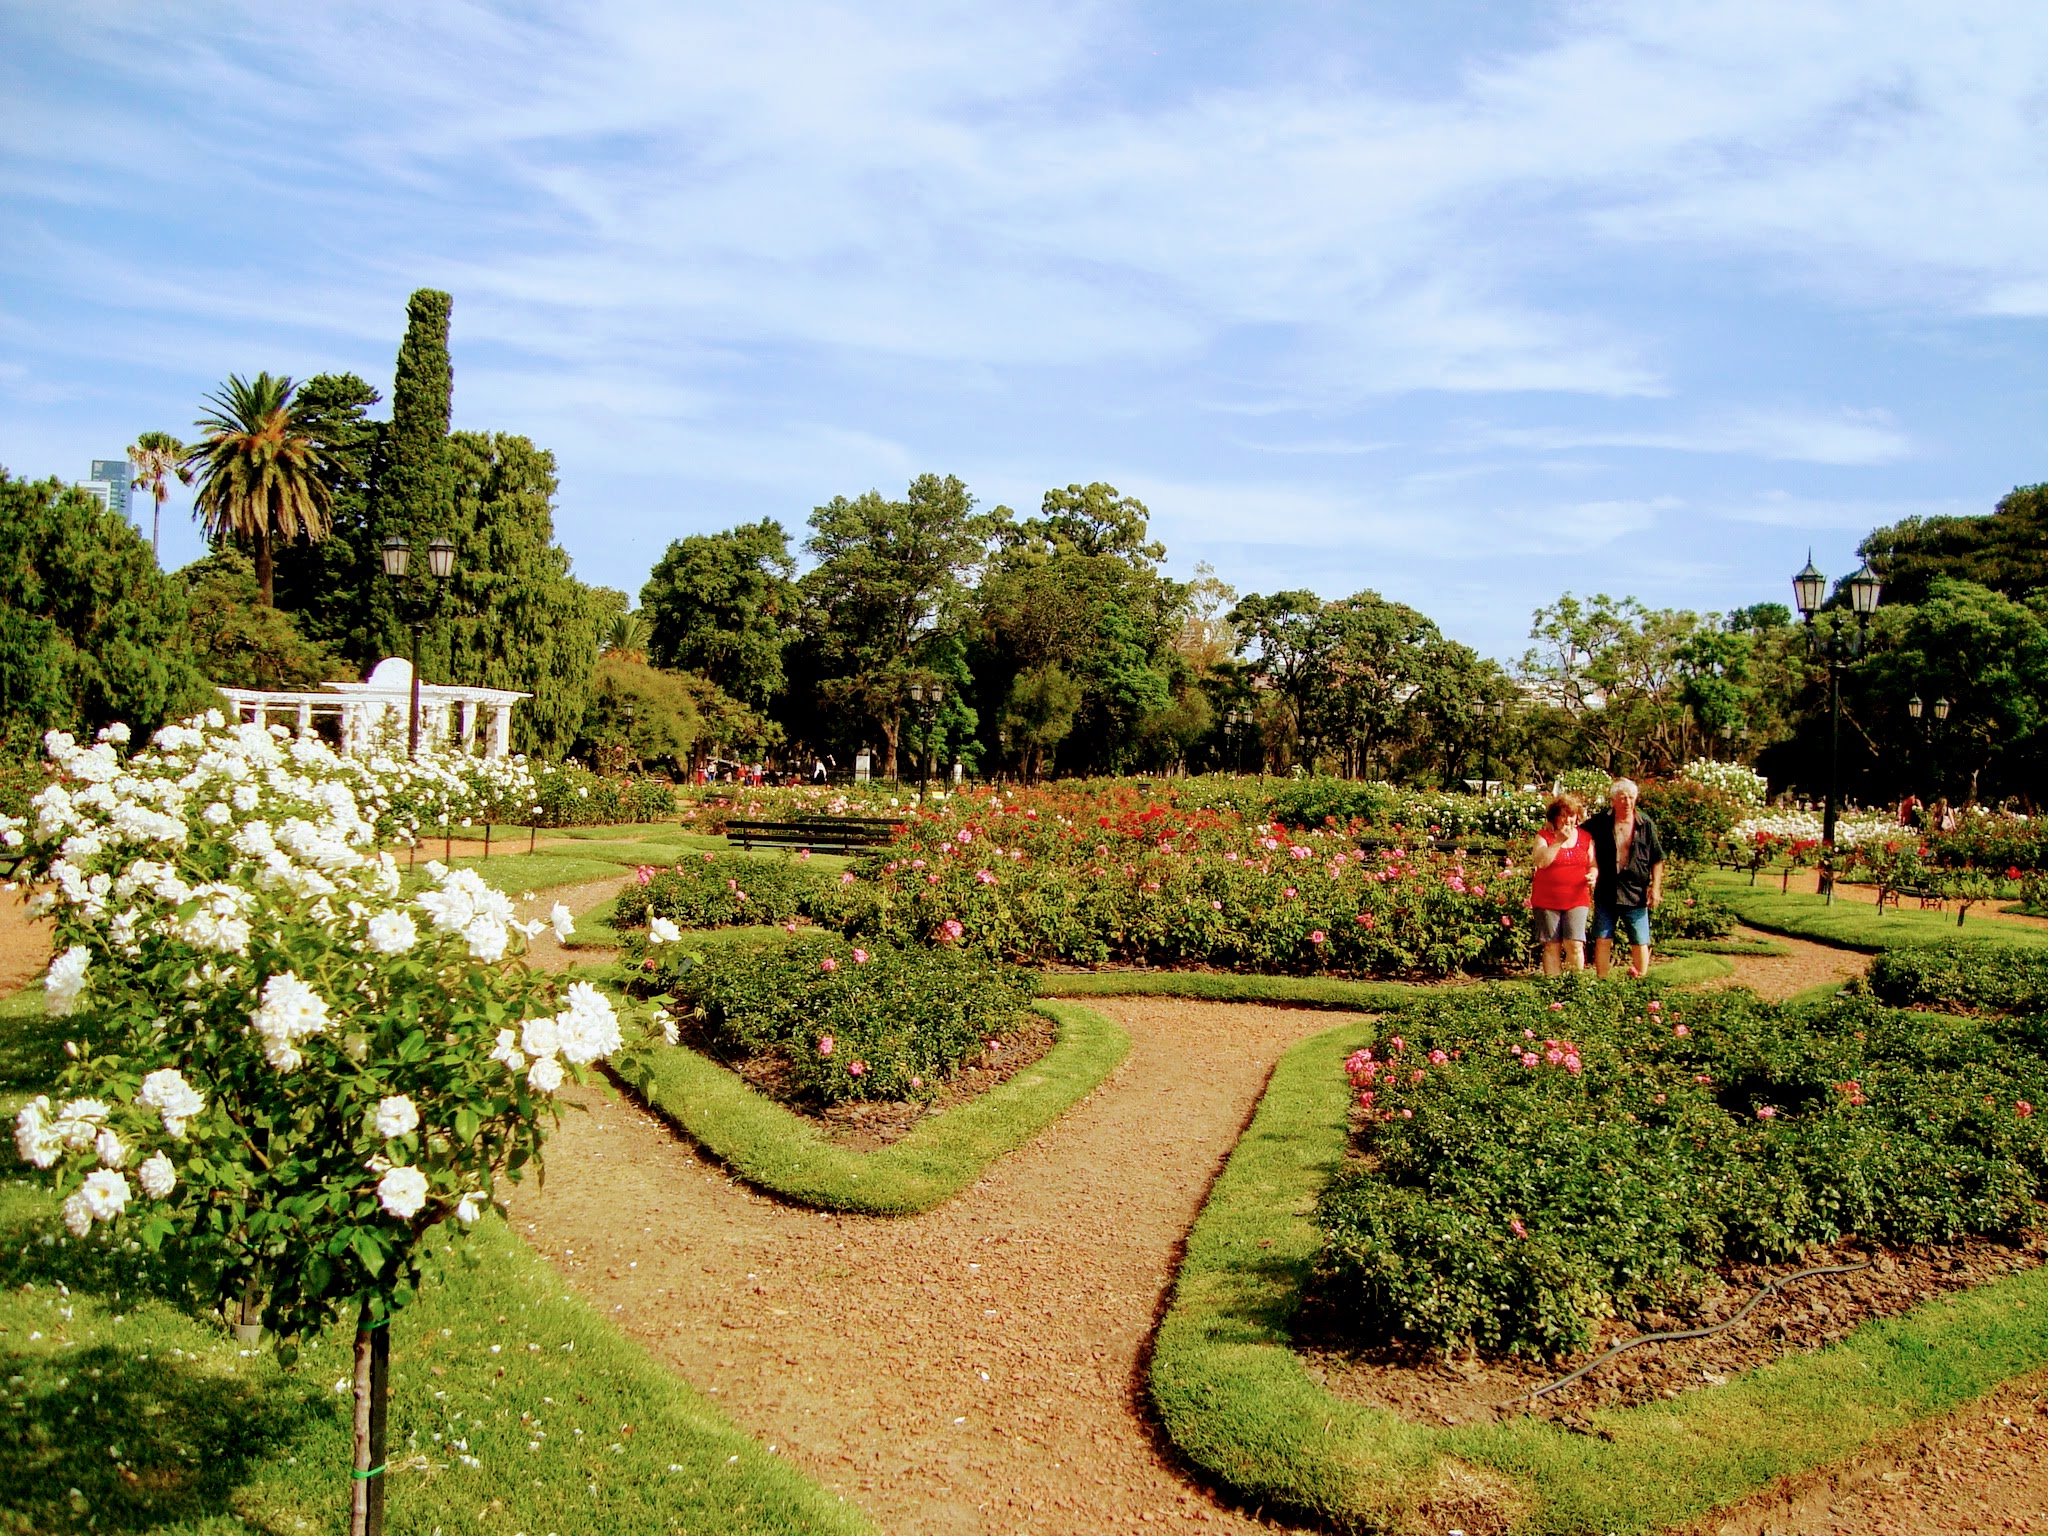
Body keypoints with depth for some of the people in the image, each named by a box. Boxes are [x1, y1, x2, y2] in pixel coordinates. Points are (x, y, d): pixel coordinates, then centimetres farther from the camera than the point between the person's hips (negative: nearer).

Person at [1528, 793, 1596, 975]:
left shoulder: (1585, 838, 10)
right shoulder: (1544, 835, 2)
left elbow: (1593, 865, 15)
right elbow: (1541, 861, -14)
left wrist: (1592, 876, -8)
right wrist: (1560, 840, -17)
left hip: (1576, 900, 1)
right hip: (1547, 900, -1)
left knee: (1575, 944, -10)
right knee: (1552, 946, 2)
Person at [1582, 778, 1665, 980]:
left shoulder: (1646, 825, 1)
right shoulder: (1598, 822, -1)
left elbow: (1657, 860, 7)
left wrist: (1655, 888, 0)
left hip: (1636, 893, 0)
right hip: (1605, 893, 0)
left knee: (1640, 941, 4)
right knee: (1602, 939, 2)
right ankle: (1601, 982, 10)